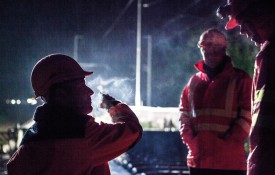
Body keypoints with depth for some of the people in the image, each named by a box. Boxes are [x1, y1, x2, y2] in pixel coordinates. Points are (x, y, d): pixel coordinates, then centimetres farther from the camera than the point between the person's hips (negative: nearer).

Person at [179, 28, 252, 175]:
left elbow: (248, 117, -6)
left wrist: (227, 142, -13)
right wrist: (190, 140, 0)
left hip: (230, 162, -4)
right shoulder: (193, 82, 15)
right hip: (198, 161, 4)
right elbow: (184, 115, 17)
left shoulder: (240, 80, 2)